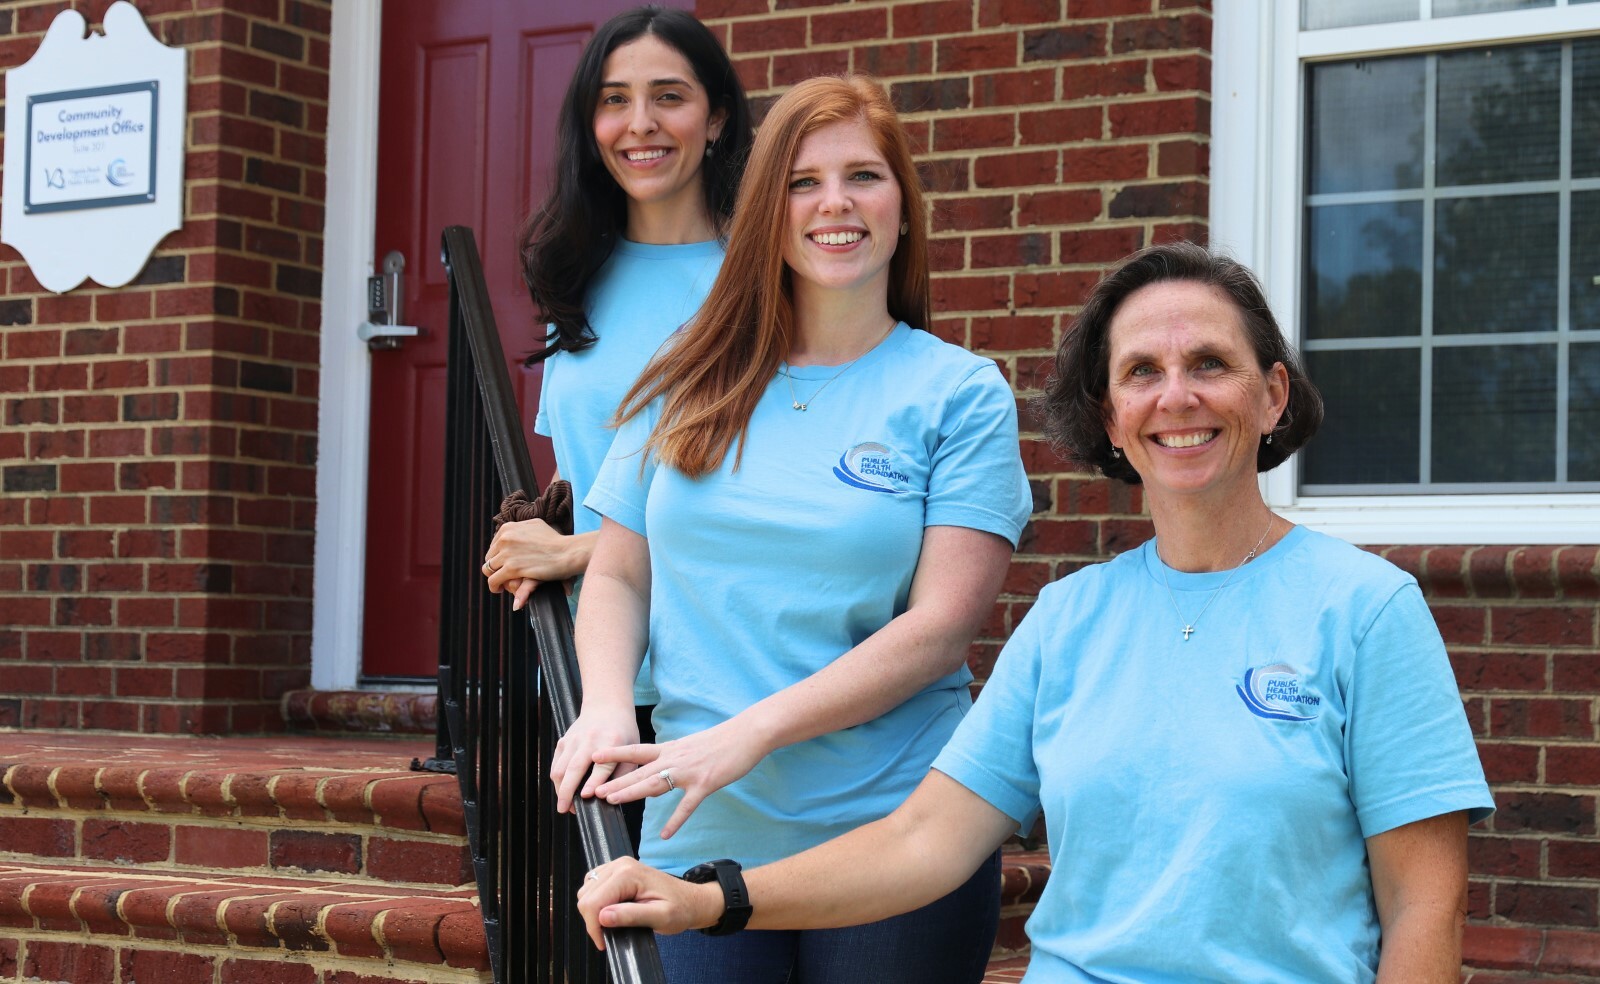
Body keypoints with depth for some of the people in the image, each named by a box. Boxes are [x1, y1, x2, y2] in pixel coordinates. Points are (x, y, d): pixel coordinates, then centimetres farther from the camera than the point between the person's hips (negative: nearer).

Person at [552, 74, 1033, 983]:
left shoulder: (960, 393, -1)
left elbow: (941, 627, -9)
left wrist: (750, 734, -18)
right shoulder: (689, 389, 9)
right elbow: (619, 576, 12)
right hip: (699, 843, 3)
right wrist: (606, 705, -9)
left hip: (895, 849, -2)